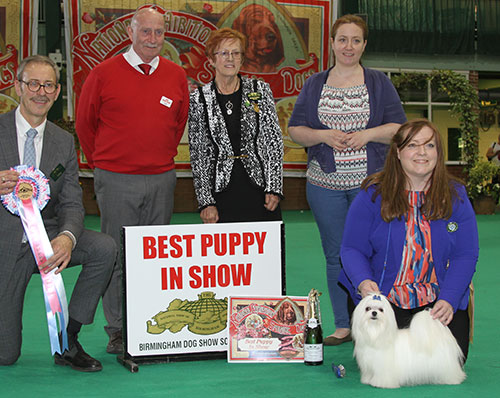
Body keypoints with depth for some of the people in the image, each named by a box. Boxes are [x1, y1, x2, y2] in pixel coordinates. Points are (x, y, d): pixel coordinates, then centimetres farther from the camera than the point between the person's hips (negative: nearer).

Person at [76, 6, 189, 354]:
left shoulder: (176, 76, 6)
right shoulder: (105, 73, -3)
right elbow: (85, 123, 6)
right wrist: (103, 162, 10)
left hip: (162, 180, 3)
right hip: (116, 180, -3)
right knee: (116, 256, 1)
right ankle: (118, 331, 11)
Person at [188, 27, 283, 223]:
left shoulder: (260, 90, 4)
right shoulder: (199, 99, 3)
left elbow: (274, 140, 2)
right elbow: (198, 153, 2)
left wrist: (274, 188, -6)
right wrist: (206, 202, -4)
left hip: (260, 187, 0)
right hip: (222, 191, 0)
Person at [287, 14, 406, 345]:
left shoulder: (379, 83, 6)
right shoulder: (314, 85, 10)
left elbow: (399, 127, 2)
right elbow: (295, 130, 7)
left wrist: (367, 134, -14)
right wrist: (323, 135, -12)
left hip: (371, 181, -2)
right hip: (325, 182, 2)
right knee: (336, 255, 7)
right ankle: (343, 326, 17)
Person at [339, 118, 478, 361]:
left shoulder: (455, 196, 0)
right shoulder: (373, 195, -5)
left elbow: (466, 254, -2)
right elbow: (352, 249, -4)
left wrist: (448, 300, -16)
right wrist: (363, 282, -24)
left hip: (438, 302, 2)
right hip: (382, 297, -1)